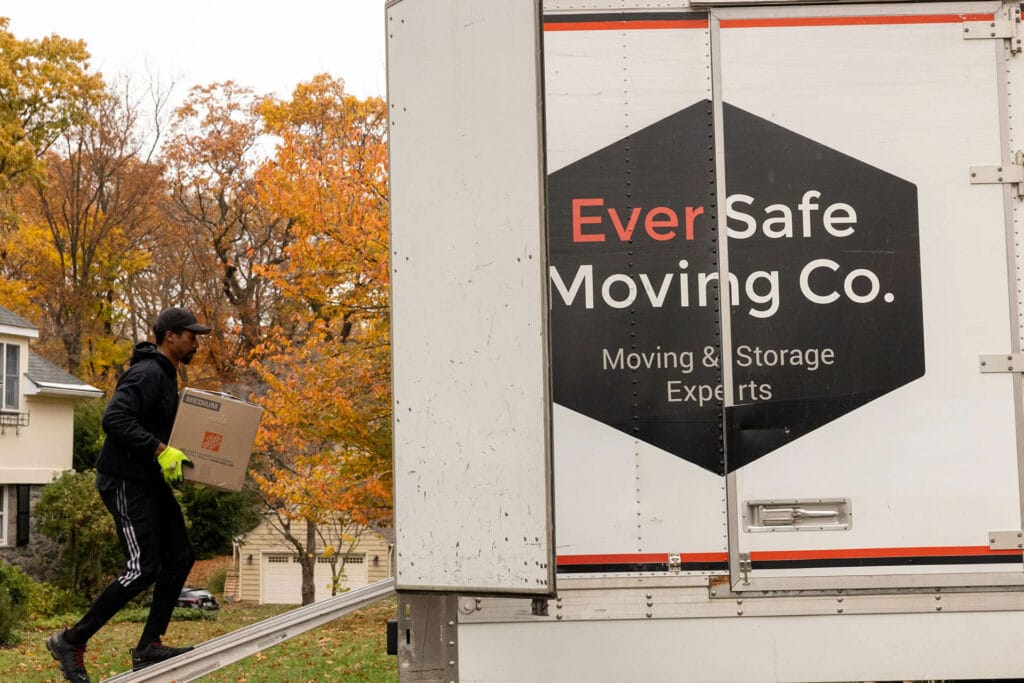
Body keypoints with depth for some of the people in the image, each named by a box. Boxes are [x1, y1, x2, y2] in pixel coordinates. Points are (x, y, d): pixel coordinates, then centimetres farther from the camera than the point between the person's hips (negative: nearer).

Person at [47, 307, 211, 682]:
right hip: (125, 482, -11)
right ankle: (71, 641, -3)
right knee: (143, 568, -13)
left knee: (180, 556, 8)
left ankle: (149, 646, 13)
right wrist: (160, 450, -32)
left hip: (150, 481, 11)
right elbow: (114, 418, -30)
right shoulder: (147, 374, -17)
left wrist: (177, 453, 15)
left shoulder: (165, 375, 15)